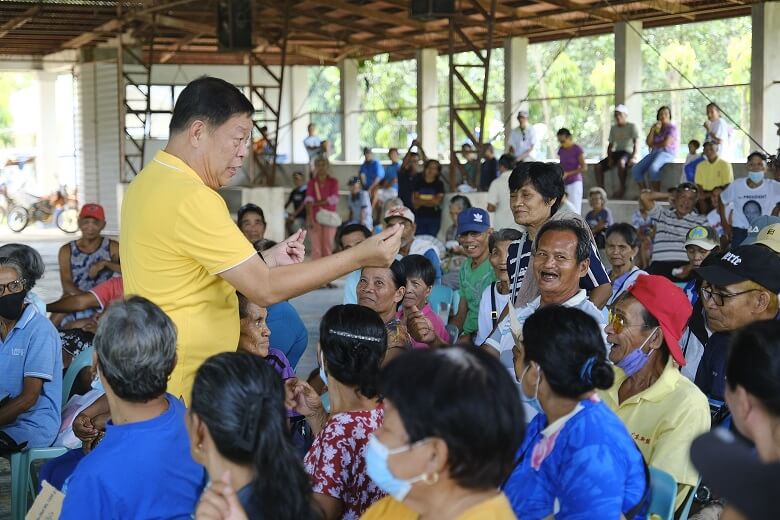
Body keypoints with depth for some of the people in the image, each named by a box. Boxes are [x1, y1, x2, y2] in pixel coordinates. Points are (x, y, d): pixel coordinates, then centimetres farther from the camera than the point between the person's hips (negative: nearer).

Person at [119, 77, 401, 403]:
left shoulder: (148, 183, 9)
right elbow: (265, 290, -21)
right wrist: (359, 257, -17)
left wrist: (268, 260, 8)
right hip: (183, 388, -10)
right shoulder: (191, 198, -21)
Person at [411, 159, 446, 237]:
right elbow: (414, 200, -1)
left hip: (434, 217, -1)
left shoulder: (439, 184, 2)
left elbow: (437, 201, -7)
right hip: (420, 216, 1)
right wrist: (430, 201, -8)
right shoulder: (418, 182, 6)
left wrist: (421, 201, -4)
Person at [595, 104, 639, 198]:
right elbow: (610, 145, 14)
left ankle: (622, 188, -28)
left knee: (621, 162, -41)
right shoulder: (613, 128, 15)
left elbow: (636, 143, -11)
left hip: (628, 152, -6)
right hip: (616, 152, 6)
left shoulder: (632, 126, -2)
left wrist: (633, 157, -25)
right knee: (598, 166, -13)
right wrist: (610, 158, -3)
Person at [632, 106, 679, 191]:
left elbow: (666, 143, -12)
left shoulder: (672, 128, 0)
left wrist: (653, 144, 4)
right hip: (654, 153, 7)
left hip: (667, 153, -7)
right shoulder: (656, 127, 18)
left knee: (653, 168, -38)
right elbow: (648, 142, 5)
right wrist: (652, 130, -7)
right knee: (635, 169, -13)